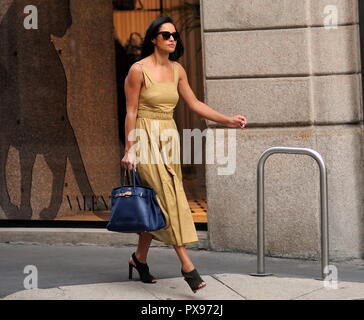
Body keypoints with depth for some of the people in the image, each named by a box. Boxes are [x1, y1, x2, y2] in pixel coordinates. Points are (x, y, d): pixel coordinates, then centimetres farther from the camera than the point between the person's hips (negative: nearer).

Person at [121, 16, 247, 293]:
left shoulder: (177, 70, 8)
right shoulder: (139, 70, -9)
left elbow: (194, 103, 10)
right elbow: (131, 112, -8)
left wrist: (227, 120, 2)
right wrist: (130, 148, -12)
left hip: (169, 138, 6)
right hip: (146, 137, -6)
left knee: (156, 203, 7)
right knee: (169, 198, -13)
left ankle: (140, 258, 23)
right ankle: (187, 266, -14)